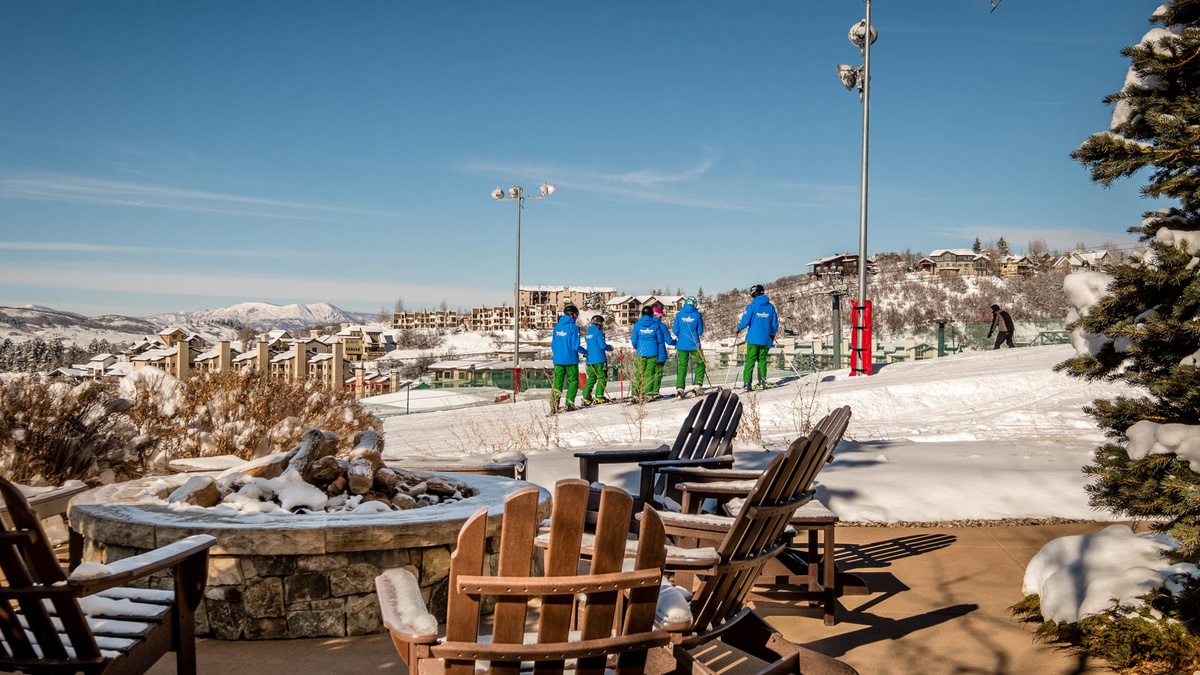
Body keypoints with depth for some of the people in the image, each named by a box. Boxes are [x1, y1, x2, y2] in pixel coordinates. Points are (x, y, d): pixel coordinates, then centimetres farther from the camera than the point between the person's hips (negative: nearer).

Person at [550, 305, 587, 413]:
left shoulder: (557, 326, 7)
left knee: (557, 382, 6)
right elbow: (575, 346, -15)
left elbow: (553, 344, 13)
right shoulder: (573, 327, -12)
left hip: (558, 359, 5)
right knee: (573, 381, 10)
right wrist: (585, 352, 2)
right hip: (570, 359, -5)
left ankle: (554, 406, -2)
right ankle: (569, 403, 4)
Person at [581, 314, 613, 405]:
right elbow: (602, 346, -15)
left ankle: (586, 398, 3)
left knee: (591, 378, 11)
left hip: (590, 359, 7)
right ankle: (599, 397, -5)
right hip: (599, 359, -7)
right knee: (602, 378, 0)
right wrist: (610, 347, 4)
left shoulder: (588, 333, 15)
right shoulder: (598, 332, -9)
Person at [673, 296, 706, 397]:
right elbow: (700, 332, -1)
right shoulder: (697, 315, -3)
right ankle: (697, 385, 0)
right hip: (694, 344, -2)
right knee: (700, 364, 12)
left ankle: (679, 387, -4)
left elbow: (676, 331, 2)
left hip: (681, 344, 2)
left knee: (682, 366, 7)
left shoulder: (679, 315, 1)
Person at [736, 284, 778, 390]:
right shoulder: (770, 307, 5)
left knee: (750, 361, -1)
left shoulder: (751, 307, -7)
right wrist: (772, 334, 27)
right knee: (762, 360, 11)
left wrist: (738, 329, 11)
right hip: (765, 340, 3)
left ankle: (747, 383, -6)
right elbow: (775, 324, 9)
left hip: (753, 338, -3)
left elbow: (745, 322, -8)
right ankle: (762, 382, 6)